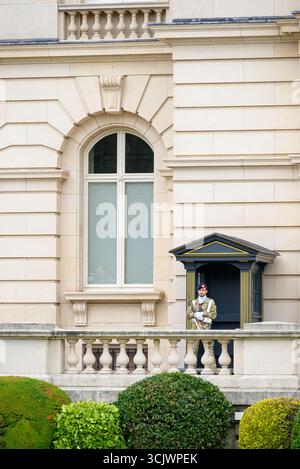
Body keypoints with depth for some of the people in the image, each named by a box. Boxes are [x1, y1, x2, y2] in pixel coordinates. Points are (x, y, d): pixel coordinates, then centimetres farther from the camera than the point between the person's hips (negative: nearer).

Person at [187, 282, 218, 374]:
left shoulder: (210, 302, 10)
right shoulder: (193, 302, 17)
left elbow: (214, 314, 1)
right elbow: (188, 314, 10)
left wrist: (203, 314, -9)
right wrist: (195, 314, -9)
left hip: (206, 326, -2)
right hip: (195, 327, 2)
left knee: (209, 347, -8)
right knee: (193, 348, -2)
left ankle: (213, 369, -9)